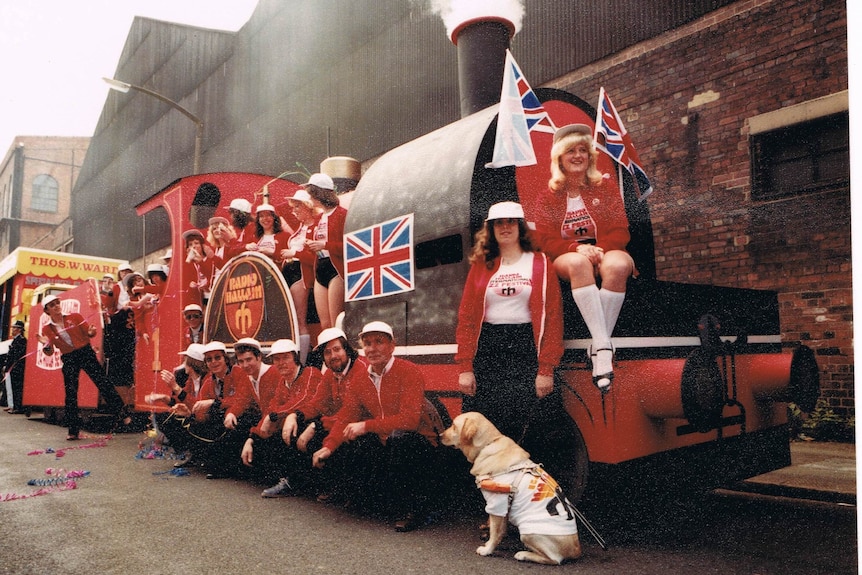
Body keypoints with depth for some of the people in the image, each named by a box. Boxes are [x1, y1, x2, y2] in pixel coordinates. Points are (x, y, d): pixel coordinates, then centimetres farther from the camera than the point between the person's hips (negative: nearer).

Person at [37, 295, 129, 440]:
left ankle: (121, 414, -1)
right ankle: (73, 430, 12)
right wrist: (46, 344, -20)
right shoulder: (47, 329, 2)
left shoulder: (75, 317, -1)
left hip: (86, 353, -1)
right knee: (70, 394, 3)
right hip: (68, 360, 1)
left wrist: (91, 332, -20)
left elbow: (88, 333, 3)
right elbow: (50, 353, 1)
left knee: (103, 383, -7)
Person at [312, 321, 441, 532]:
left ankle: (412, 508, -16)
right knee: (343, 451, -10)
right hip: (384, 446, 7)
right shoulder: (360, 380, 5)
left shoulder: (409, 372, -16)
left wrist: (366, 426, -26)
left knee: (399, 437, -36)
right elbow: (345, 417, 3)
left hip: (417, 445, -6)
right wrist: (328, 447, -14)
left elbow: (409, 419, -26)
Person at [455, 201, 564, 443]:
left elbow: (552, 316, 0)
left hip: (525, 349, -1)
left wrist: (546, 368, -7)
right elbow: (466, 317, 7)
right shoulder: (481, 266, 12)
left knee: (515, 425, -6)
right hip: (485, 349, 2)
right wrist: (465, 367, -2)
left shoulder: (540, 264, 6)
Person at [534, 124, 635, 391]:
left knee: (617, 265, -36)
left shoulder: (604, 187, 11)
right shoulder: (549, 196, 10)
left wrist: (599, 249, -18)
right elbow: (546, 240, 0)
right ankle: (604, 346, -45)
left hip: (607, 251, 1)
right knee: (578, 264, -39)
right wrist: (577, 248, -19)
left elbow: (620, 232, 3)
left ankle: (597, 347, -35)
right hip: (569, 257, -1)